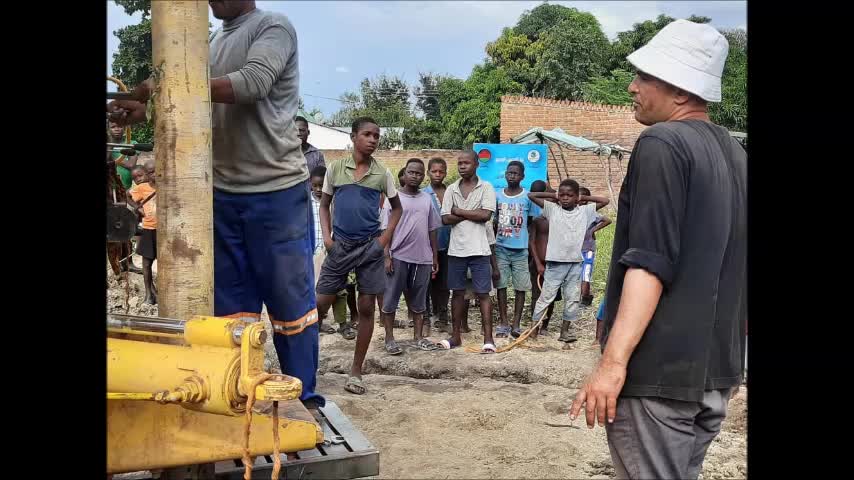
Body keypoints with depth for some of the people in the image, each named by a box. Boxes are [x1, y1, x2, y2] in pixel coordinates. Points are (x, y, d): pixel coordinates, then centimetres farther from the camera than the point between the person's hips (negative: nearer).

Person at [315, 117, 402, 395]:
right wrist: (326, 236, -3)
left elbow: (396, 207, 12)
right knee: (321, 303, -1)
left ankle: (356, 372, 11)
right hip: (340, 245, 0)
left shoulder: (382, 173, 2)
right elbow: (324, 204, 10)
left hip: (370, 246, 0)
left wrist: (385, 237, 0)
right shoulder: (336, 168, 1)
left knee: (366, 308, 3)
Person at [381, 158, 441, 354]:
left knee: (418, 299, 10)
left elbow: (432, 230, 14)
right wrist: (387, 256, -11)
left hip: (423, 257, 4)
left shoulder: (427, 199, 11)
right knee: (391, 298, 0)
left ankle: (419, 337, 18)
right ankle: (389, 339, 6)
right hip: (399, 256, -4)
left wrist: (435, 257, 11)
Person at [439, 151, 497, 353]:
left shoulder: (486, 188, -1)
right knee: (458, 292, 9)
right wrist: (472, 214, -9)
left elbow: (486, 215, -14)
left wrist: (459, 211, -7)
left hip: (479, 249, -3)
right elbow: (445, 219, -1)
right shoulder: (451, 189, 8)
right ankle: (456, 335, 17)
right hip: (456, 249, 3)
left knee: (482, 293, -1)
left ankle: (488, 338, 1)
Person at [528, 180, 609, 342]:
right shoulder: (552, 210, 1)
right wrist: (553, 195, 4)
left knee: (572, 298, 7)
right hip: (555, 262, -2)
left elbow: (605, 201, 5)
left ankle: (565, 330, 16)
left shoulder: (584, 211, 5)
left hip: (576, 263, 2)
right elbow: (531, 195, 0)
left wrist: (583, 197, 7)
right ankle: (533, 329, 4)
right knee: (546, 296, 0)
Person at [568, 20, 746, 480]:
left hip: (659, 369, -9)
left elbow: (650, 261, -22)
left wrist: (613, 361, -24)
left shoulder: (662, 144, -13)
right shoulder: (733, 153, 13)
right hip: (715, 369, 9)